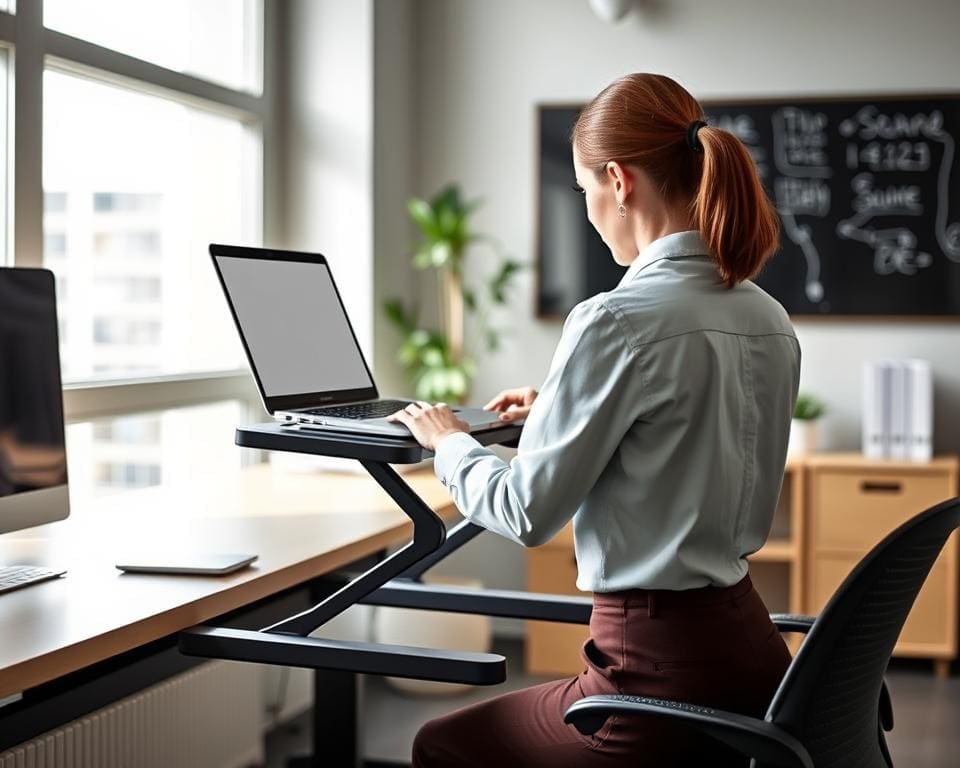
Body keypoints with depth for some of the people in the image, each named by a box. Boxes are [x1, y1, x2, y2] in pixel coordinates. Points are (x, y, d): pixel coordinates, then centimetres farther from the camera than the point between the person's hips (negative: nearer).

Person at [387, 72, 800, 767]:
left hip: (662, 668, -8)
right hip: (750, 651, 8)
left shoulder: (616, 322, -20)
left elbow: (529, 513, -13)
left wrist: (449, 444, 6)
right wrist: (561, 415, 21)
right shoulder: (771, 322, 5)